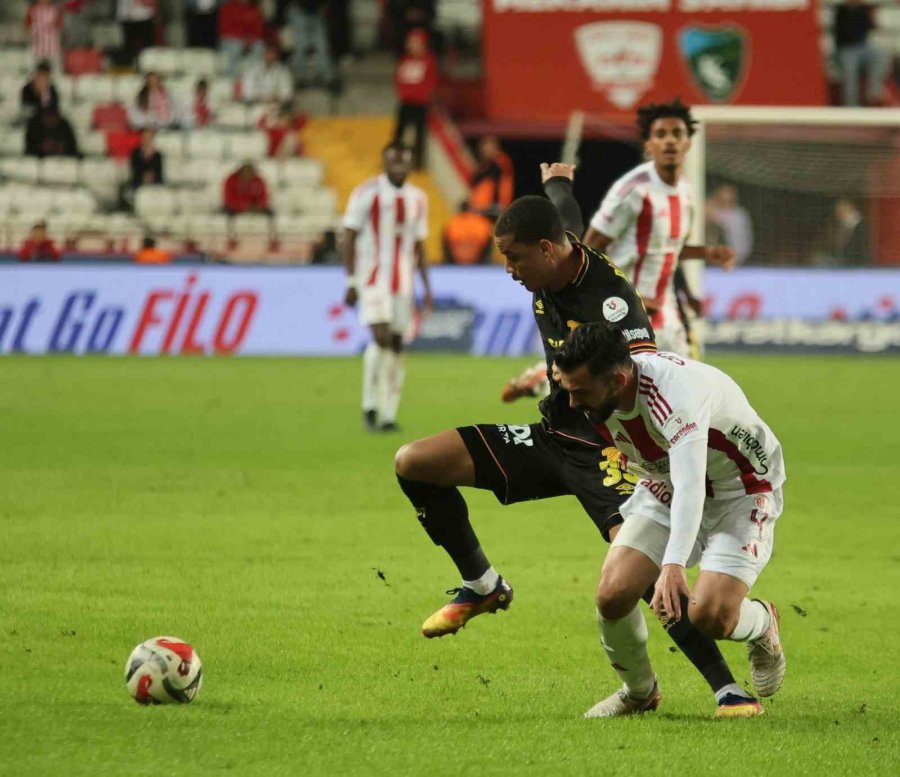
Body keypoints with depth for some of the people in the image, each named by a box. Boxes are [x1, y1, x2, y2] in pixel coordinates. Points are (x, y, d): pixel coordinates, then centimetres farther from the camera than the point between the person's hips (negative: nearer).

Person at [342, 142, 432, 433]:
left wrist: (427, 289, 12)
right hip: (373, 278, -5)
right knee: (381, 338, -17)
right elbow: (349, 238, -4)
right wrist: (351, 282, -10)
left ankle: (388, 415, 6)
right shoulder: (367, 193, -5)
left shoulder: (418, 199, 10)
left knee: (397, 346, 2)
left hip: (403, 283, 5)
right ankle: (370, 406, -4)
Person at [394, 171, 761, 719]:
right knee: (413, 464, 0)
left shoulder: (612, 300, -26)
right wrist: (558, 178, 46)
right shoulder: (551, 267, -1)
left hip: (605, 449, -8)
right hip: (551, 437, 8)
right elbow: (567, 218, 24)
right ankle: (482, 586, 18)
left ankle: (727, 688, -22)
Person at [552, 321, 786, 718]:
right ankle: (639, 691, 13)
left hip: (741, 491, -6)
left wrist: (673, 566, -63)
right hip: (664, 489, 6)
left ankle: (762, 625, 14)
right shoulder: (597, 395, -16)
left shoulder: (675, 394, -39)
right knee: (613, 594, -16)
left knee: (710, 616, -24)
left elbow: (690, 487, -51)